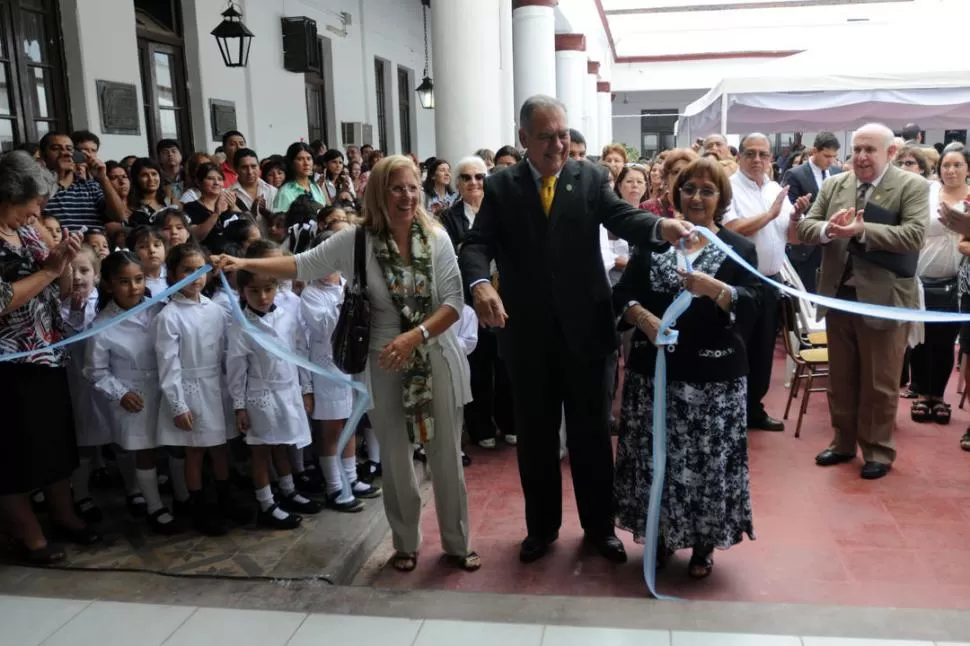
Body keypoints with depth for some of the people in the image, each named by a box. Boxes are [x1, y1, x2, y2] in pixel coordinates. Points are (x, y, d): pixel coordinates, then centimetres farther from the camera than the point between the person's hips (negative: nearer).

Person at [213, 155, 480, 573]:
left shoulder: (436, 237, -6)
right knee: (394, 460, 13)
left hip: (436, 360, 0)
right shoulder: (357, 240, -7)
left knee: (446, 457, 9)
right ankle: (406, 544, 33)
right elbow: (303, 265, -6)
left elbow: (454, 301, -9)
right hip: (384, 366, 0)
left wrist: (416, 335, -22)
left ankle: (457, 543, 28)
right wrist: (244, 263, -16)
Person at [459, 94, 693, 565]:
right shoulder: (501, 187, 2)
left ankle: (599, 525, 30)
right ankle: (541, 526, 32)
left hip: (584, 330, 0)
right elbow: (477, 244, -8)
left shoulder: (591, 178, 2)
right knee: (535, 437, 14)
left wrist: (661, 226, -36)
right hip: (528, 334, 1)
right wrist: (480, 283, -30)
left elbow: (622, 218, -13)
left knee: (592, 433, 12)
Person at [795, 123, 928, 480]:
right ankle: (843, 441, 31)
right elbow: (805, 226, 2)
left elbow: (914, 235, -18)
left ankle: (878, 450, 22)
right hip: (838, 295, 5)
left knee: (879, 383, 7)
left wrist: (862, 230, -26)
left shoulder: (912, 186, -6)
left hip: (883, 298, -4)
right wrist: (828, 228, -20)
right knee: (840, 378, 16)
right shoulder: (833, 185, 7)